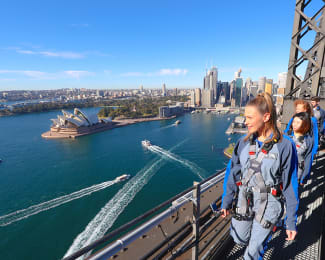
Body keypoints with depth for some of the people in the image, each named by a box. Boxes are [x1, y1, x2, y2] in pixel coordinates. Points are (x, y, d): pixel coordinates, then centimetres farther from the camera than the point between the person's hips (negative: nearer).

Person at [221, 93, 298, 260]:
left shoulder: (285, 146, -16)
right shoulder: (244, 142, -6)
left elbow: (290, 185, -9)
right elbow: (232, 173, -1)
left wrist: (291, 221, -4)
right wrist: (226, 201, 2)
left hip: (268, 205, -3)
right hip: (243, 200, 4)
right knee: (239, 238, 23)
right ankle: (261, 236, 55)